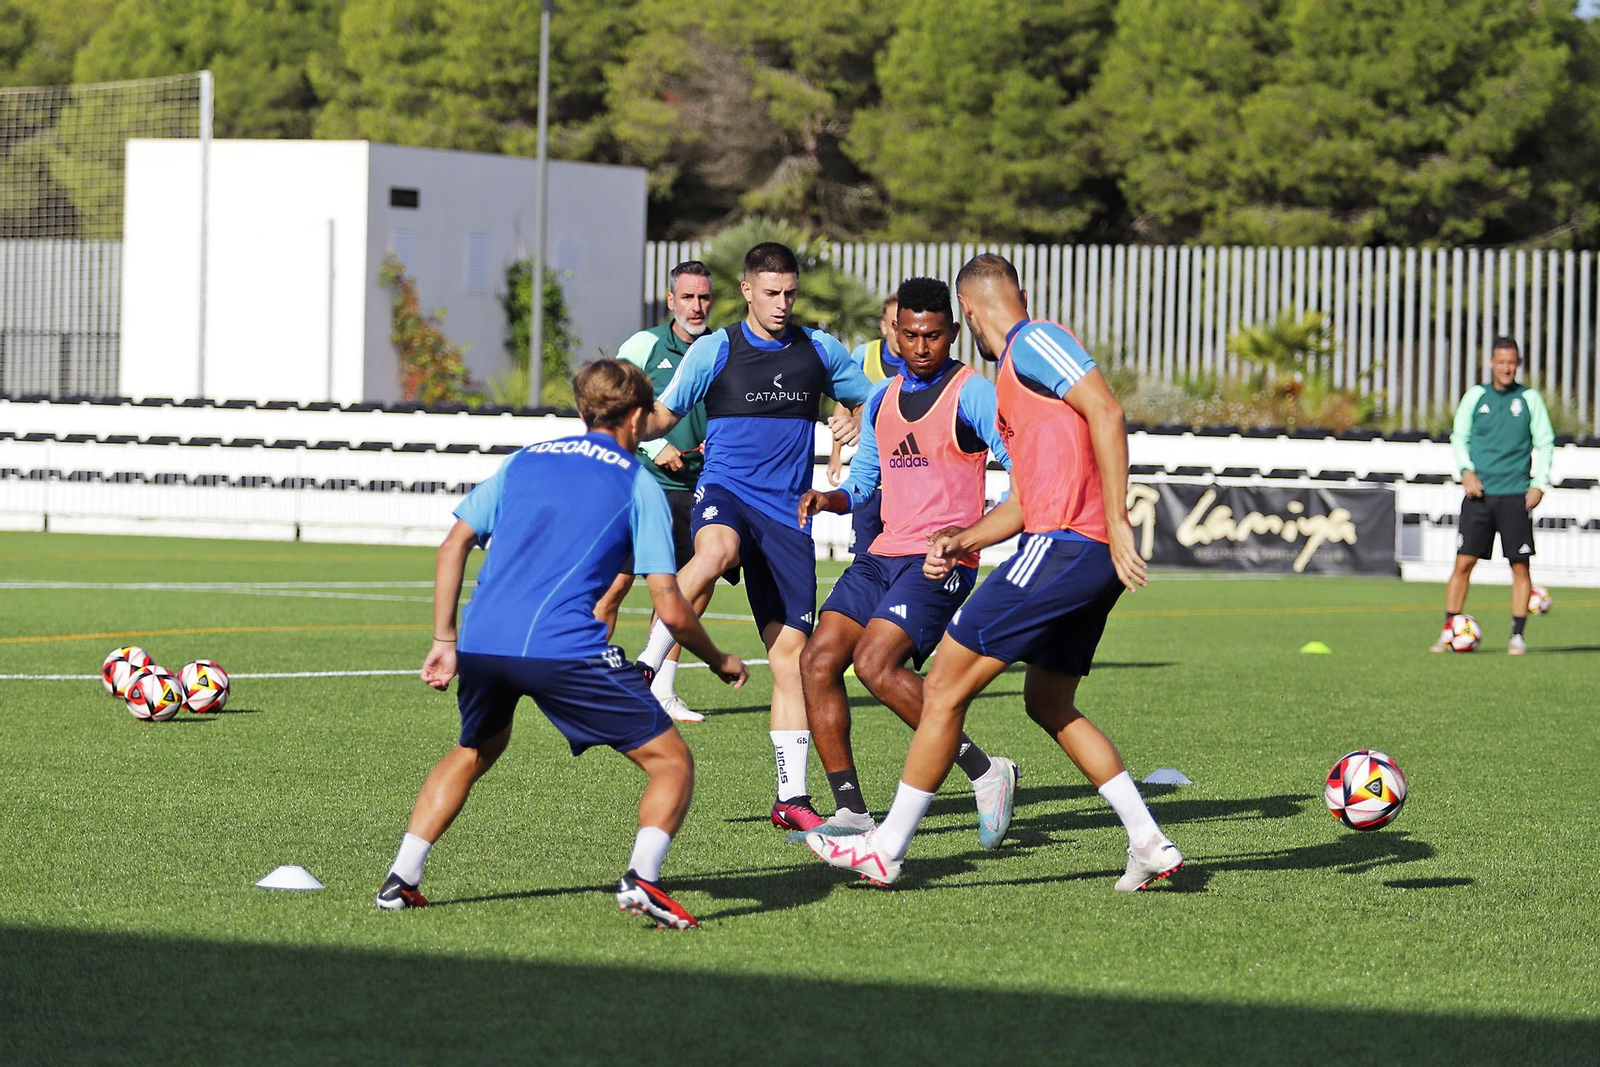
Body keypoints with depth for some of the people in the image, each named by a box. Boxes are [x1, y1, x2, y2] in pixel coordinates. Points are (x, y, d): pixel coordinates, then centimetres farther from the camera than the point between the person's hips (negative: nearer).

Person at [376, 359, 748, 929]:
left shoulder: (524, 460, 24)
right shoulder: (638, 484, 11)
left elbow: (454, 545, 18)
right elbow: (671, 609, 5)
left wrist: (443, 641, 21)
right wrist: (719, 661, 22)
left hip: (480, 642, 5)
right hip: (564, 647, -5)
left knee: (474, 752, 33)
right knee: (671, 762, 6)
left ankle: (401, 879, 23)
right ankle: (641, 878, -17)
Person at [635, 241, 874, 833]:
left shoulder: (821, 350, 10)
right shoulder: (713, 350, 3)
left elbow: (868, 402, 25)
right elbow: (664, 416, 10)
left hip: (788, 513, 3)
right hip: (725, 492, -3)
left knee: (791, 652, 0)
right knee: (715, 552, -42)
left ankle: (792, 797, 6)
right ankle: (644, 668, -33)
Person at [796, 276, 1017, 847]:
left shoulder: (971, 393, -5)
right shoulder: (882, 400, 17)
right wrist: (828, 499, 1)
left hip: (939, 561, -7)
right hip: (881, 555, 7)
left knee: (876, 663, -23)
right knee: (818, 660, -6)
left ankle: (984, 771, -11)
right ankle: (850, 811, -2)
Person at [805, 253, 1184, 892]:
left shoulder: (1034, 342, -5)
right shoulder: (1011, 380, 26)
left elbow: (1107, 411, -17)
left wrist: (1116, 522, -22)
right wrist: (961, 543, 17)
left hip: (1063, 547, -10)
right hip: (1093, 561, 10)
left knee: (944, 688, -5)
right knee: (1049, 704, 19)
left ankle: (886, 848, 0)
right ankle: (1150, 844, 15)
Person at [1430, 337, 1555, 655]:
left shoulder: (1529, 399, 4)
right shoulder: (1476, 396, 6)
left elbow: (1545, 442, 7)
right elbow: (1459, 436, 11)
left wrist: (1539, 483, -3)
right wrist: (1466, 470, -4)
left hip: (1516, 494, -1)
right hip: (1479, 493, 1)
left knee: (1520, 566, -1)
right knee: (1463, 562, -3)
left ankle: (1518, 635, 6)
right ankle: (1449, 632, 3)